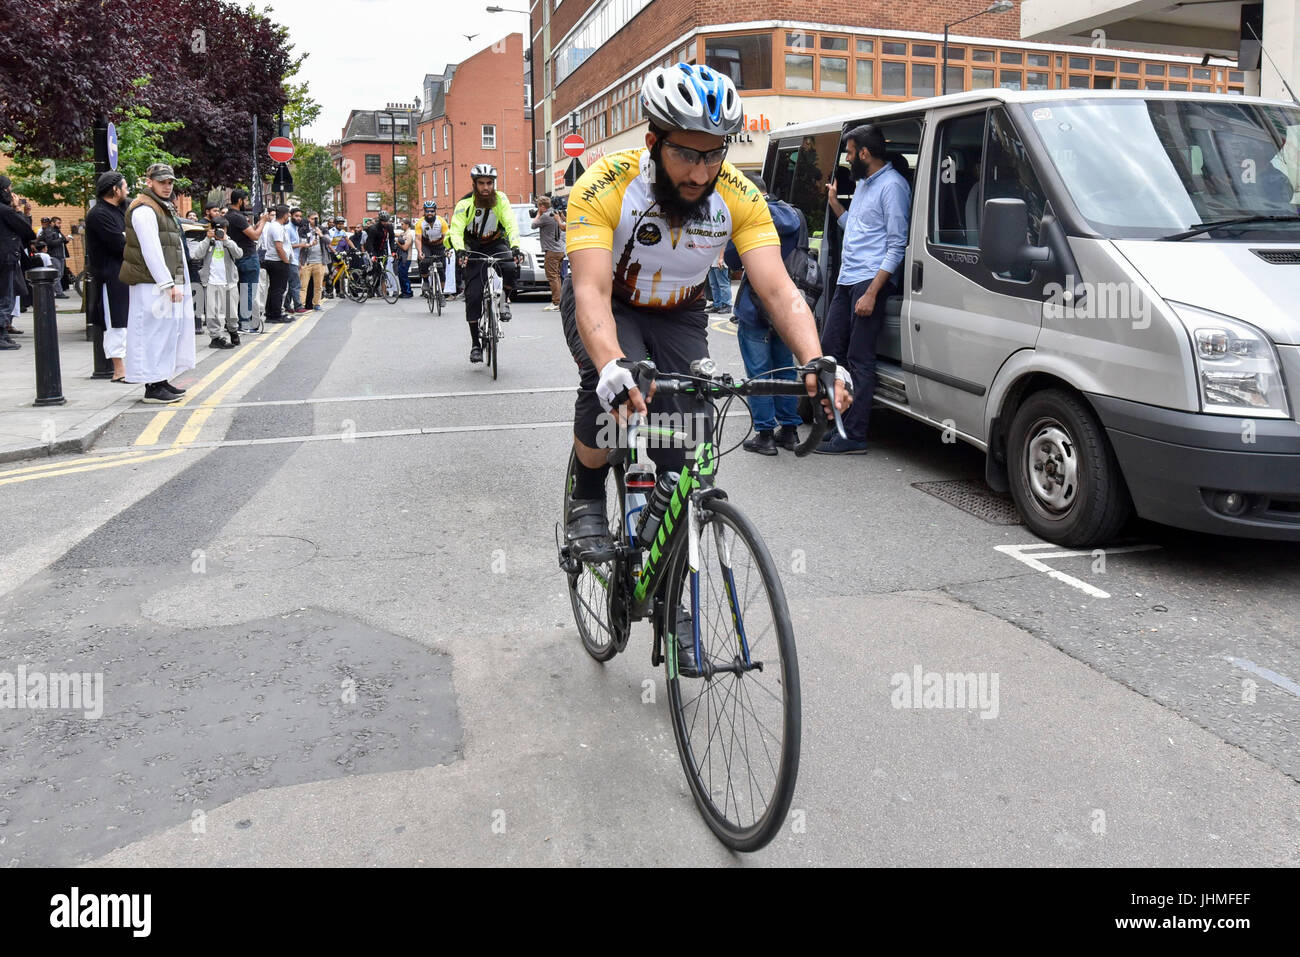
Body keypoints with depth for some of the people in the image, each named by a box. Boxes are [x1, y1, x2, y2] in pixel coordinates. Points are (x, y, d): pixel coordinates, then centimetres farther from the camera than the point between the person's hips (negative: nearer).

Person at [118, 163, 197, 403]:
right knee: (155, 330, -9)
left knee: (169, 329, 12)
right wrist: (167, 284, -23)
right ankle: (153, 386, -6)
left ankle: (162, 380, 20)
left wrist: (179, 283, 18)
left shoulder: (165, 208, 23)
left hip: (167, 281, 10)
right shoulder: (144, 210, -10)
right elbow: (151, 251, -19)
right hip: (152, 283, -10)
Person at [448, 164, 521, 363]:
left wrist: (515, 247, -41)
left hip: (497, 244, 1)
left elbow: (511, 224, -23)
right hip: (474, 248, 0)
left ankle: (504, 300, -1)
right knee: (473, 295, -10)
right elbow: (456, 230, -27)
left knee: (511, 269, -33)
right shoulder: (465, 204, -17)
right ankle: (475, 344, -1)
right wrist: (460, 251, -46)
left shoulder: (500, 199, -14)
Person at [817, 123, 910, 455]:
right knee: (828, 349, 11)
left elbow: (897, 246, -15)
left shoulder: (892, 185, -10)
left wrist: (872, 292, -21)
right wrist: (834, 201, 19)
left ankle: (854, 436, -4)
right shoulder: (862, 183, 19)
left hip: (871, 280, -10)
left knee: (860, 359, -8)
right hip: (846, 279, 10)